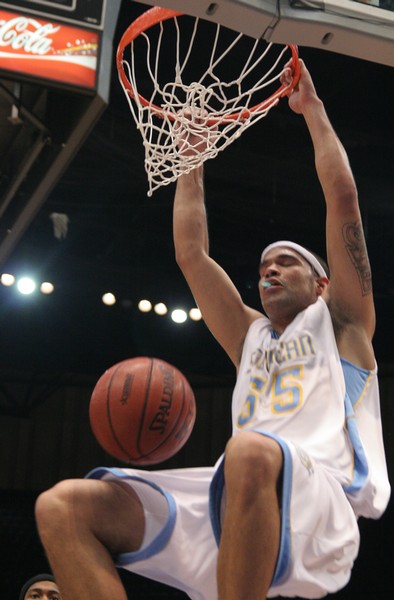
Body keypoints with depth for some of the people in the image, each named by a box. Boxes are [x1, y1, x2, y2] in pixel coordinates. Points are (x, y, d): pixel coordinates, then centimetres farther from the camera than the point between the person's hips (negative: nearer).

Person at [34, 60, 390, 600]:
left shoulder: (340, 319, 22)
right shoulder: (251, 336, 34)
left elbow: (342, 195, 14)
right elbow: (190, 255, 31)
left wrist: (312, 108, 22)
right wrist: (193, 159, 36)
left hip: (320, 511, -5)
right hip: (233, 505, 6)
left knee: (250, 453, -42)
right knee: (62, 506, -12)